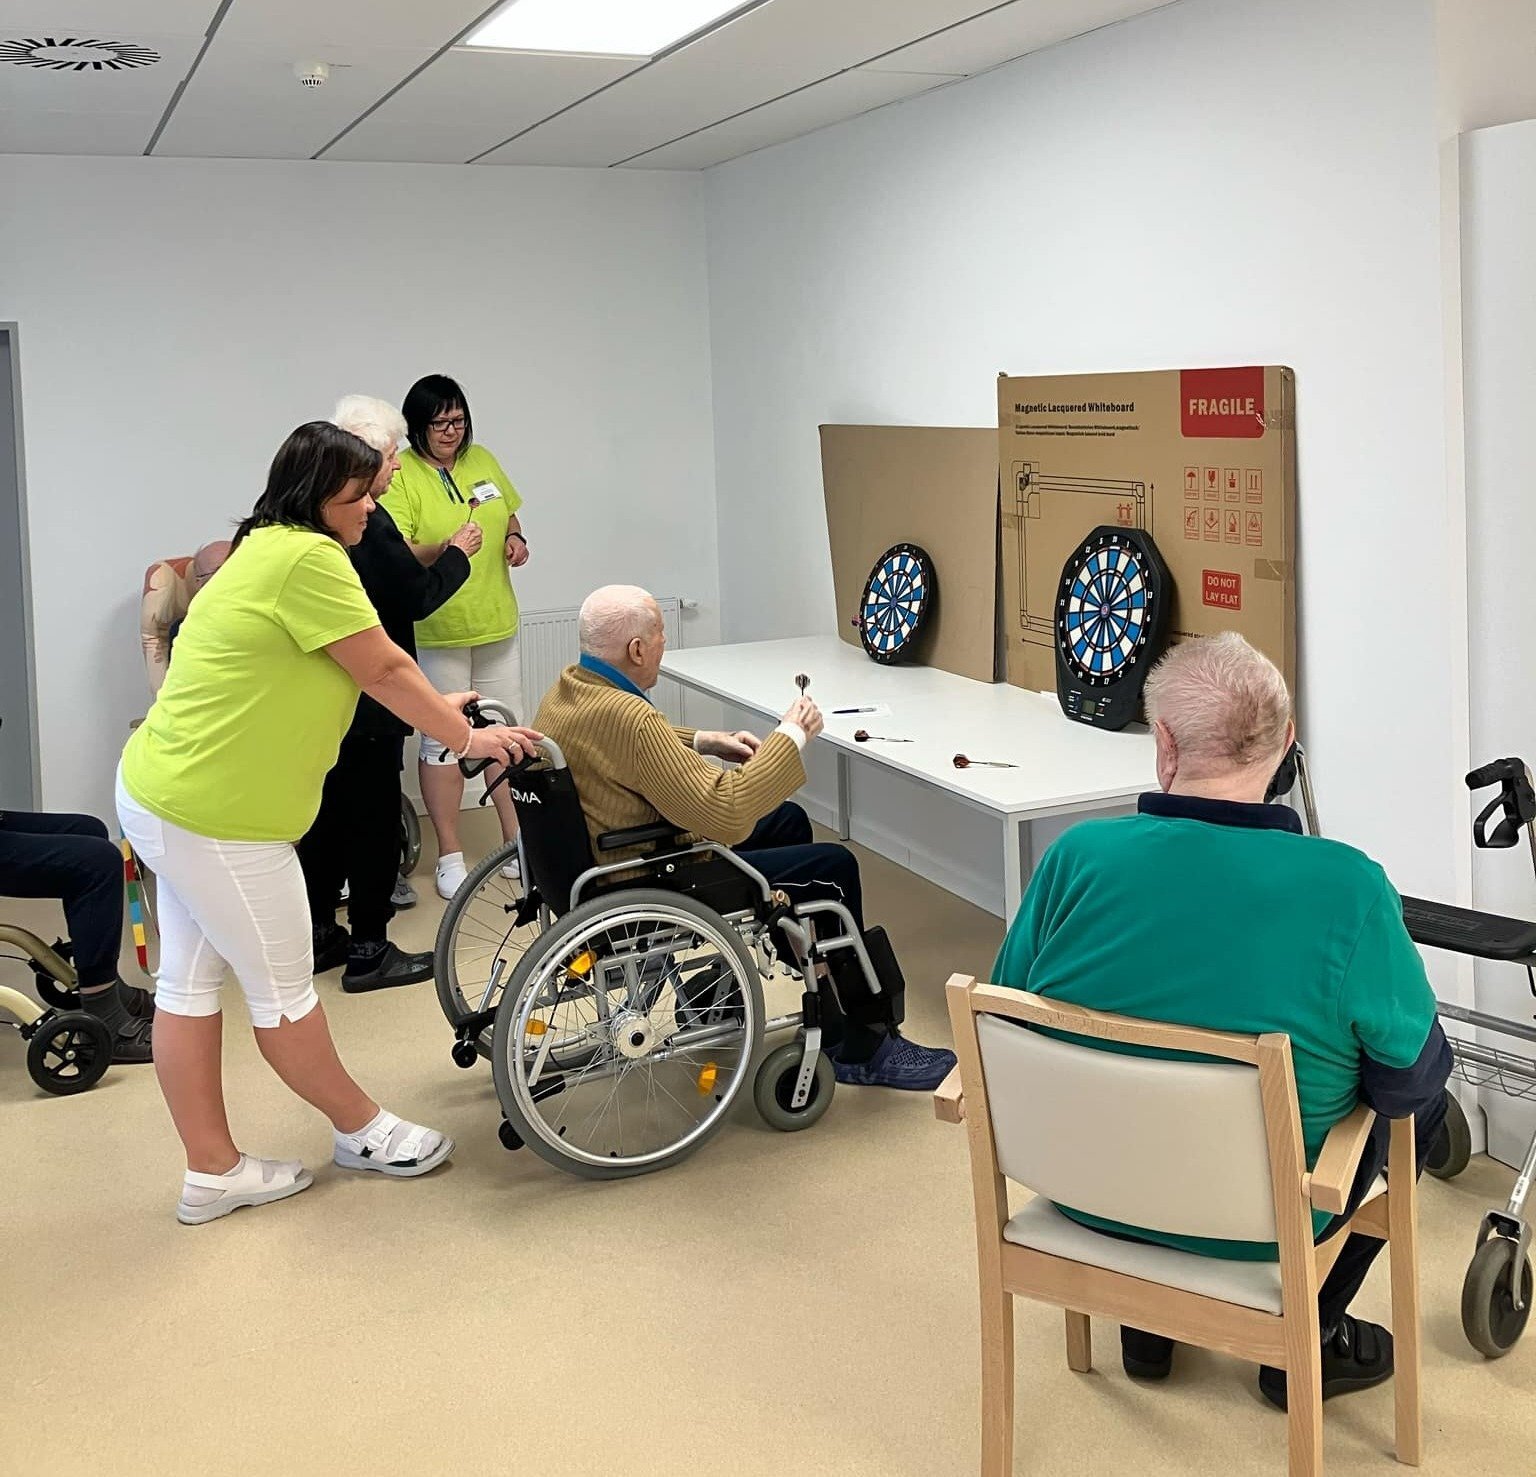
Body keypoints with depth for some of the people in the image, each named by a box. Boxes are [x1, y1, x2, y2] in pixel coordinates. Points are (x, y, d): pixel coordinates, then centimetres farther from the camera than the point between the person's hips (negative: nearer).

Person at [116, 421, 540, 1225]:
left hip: (166, 794, 11)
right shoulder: (308, 558, -18)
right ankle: (364, 1133, 23)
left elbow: (366, 669, 21)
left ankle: (212, 1173, 22)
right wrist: (464, 738, -1)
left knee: (189, 982, 13)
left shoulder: (270, 551, 15)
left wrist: (430, 708, 24)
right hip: (216, 816, -11)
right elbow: (385, 668, -13)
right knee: (283, 990, 6)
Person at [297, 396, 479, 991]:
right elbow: (418, 598, -14)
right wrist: (457, 553, 1)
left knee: (327, 814, 17)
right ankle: (369, 952, 8)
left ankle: (319, 935, 28)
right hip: (368, 704, -9)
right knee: (374, 820, 1)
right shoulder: (367, 524, -21)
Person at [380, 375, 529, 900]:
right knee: (444, 739, 2)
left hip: (496, 621, 6)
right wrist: (443, 549, -37)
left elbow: (508, 514, 23)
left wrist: (515, 538, 1)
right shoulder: (399, 474, -11)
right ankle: (450, 856, 12)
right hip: (436, 631, -6)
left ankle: (517, 845, 23)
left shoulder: (481, 460, 7)